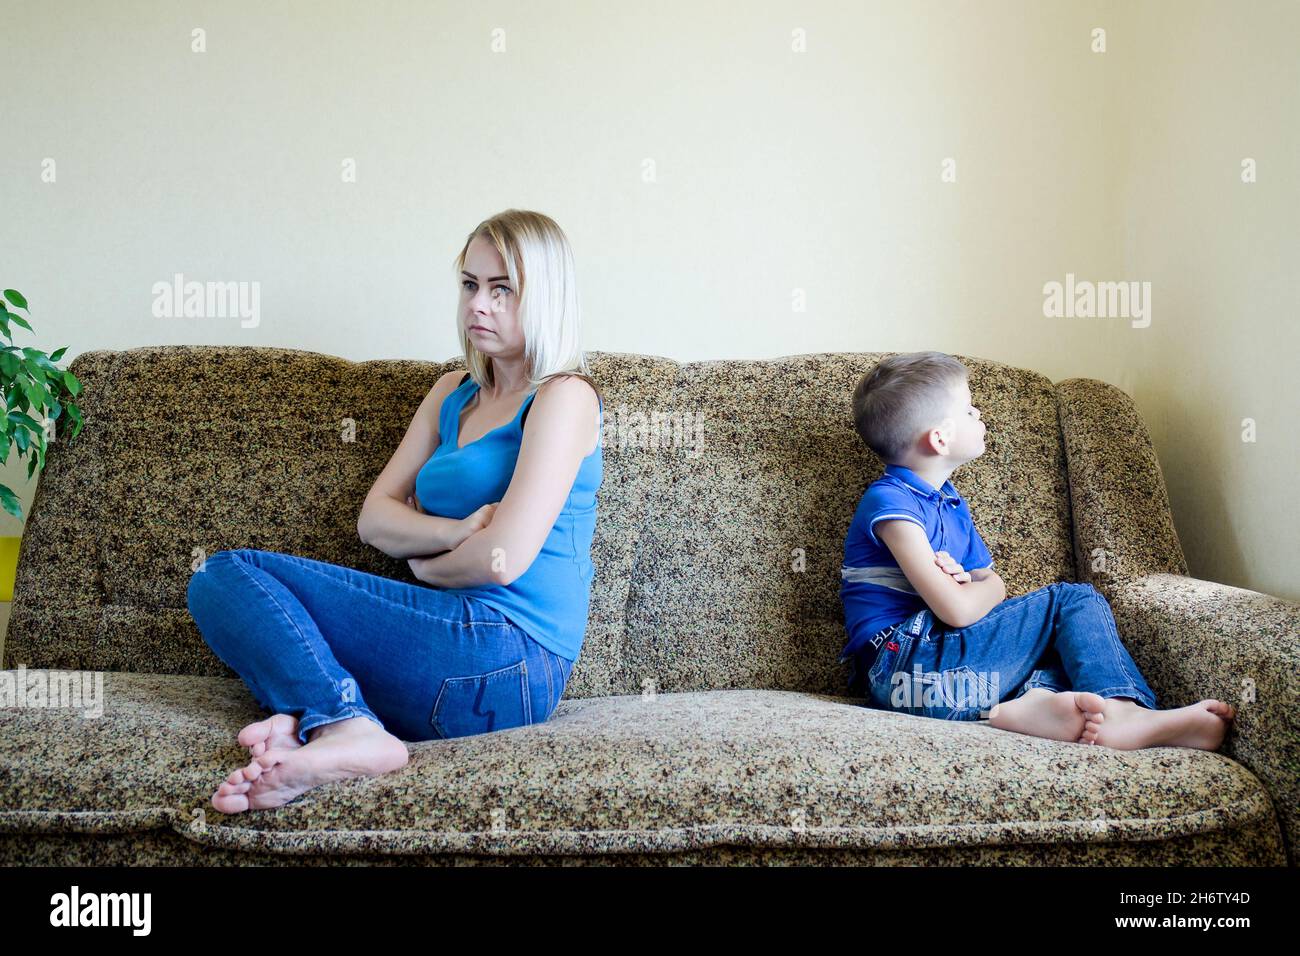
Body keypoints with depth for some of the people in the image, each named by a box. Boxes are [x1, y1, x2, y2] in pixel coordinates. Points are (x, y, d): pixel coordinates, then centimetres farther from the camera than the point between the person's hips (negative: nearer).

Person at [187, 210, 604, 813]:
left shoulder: (564, 397, -6)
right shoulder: (455, 394, 19)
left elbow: (503, 558, -18)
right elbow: (374, 518, 11)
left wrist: (423, 562, 3)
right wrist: (457, 531, -10)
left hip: (505, 656, -9)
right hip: (467, 637, 9)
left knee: (226, 578, -5)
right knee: (222, 577, 6)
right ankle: (346, 723, -19)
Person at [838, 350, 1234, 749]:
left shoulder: (950, 503, 21)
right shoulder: (889, 501, -11)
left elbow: (993, 583, 21)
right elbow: (959, 610, -20)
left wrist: (967, 583, -3)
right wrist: (980, 588, 4)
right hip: (901, 666, -10)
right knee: (1072, 600, -7)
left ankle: (1035, 700, -28)